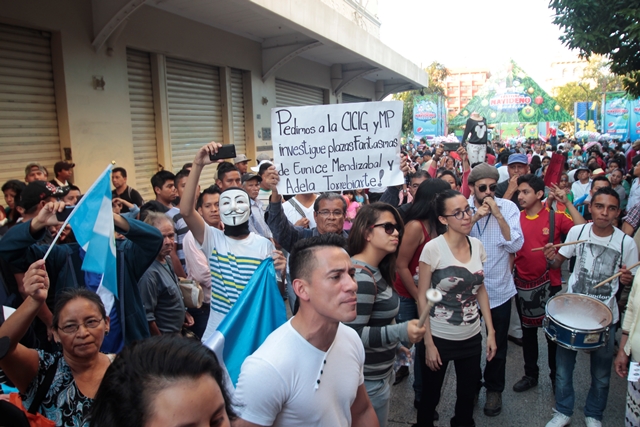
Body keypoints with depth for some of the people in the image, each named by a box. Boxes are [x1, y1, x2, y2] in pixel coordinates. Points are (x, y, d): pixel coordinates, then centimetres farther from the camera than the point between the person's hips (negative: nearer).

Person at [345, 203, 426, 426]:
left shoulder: (375, 270, 5)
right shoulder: (361, 276, -26)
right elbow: (353, 333, -28)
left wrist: (393, 344, 22)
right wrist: (400, 332, -35)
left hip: (379, 372, 10)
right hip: (368, 379, -10)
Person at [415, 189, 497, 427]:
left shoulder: (477, 245, -2)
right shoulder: (433, 249, -17)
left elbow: (480, 290, 8)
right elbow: (422, 298, -12)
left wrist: (491, 332, 5)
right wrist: (428, 343, -13)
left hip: (472, 337, 4)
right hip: (439, 337, -4)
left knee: (468, 395, 18)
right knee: (430, 396, 13)